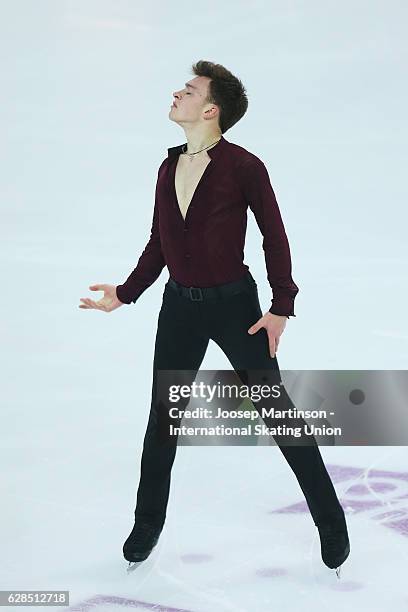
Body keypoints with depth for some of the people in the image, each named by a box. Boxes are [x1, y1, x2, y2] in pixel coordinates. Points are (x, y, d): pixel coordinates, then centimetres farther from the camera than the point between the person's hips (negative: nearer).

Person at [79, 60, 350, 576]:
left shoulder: (244, 167, -12)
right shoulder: (169, 169, 4)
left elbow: (275, 237, -7)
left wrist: (281, 307, -11)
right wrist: (124, 294, 9)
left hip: (234, 305, -5)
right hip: (179, 306, 5)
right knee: (162, 419, 13)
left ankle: (331, 522, 20)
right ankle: (147, 524, 32)